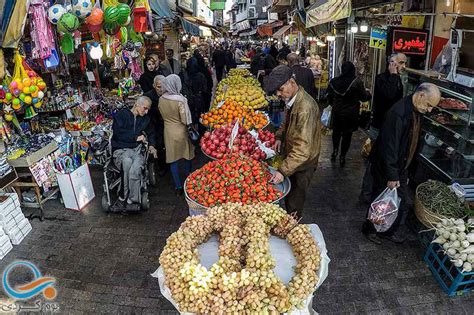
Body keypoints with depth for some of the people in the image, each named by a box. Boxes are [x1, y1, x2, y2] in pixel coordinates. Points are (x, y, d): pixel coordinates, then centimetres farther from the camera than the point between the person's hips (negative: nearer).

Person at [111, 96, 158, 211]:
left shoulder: (145, 119, 21)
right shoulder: (121, 115, 5)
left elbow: (151, 133, 35)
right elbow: (118, 132, -10)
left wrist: (151, 145, 16)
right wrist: (135, 137, -8)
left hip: (137, 149, 3)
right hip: (120, 150, -2)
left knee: (135, 168, -34)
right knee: (127, 161, -39)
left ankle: (123, 199, -22)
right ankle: (132, 200, -29)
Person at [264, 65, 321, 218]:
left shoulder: (306, 107, -32)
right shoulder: (291, 99, -1)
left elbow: (303, 147, -35)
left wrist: (283, 170, -37)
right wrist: (280, 136, 1)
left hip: (303, 164, -9)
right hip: (291, 156, 9)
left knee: (294, 204, 7)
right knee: (288, 197, 24)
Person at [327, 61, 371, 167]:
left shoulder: (334, 81, -5)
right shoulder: (357, 82, -14)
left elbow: (329, 97, 5)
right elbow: (364, 97, -4)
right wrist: (368, 93, 19)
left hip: (336, 112, 3)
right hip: (350, 113, -2)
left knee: (336, 131, 21)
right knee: (347, 134, 8)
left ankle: (335, 151, 25)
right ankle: (342, 156, 14)